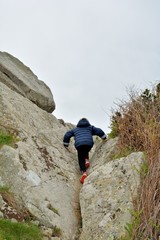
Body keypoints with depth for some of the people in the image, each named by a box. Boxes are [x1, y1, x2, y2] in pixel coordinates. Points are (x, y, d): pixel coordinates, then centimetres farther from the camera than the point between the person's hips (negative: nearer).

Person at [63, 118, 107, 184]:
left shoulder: (75, 129, 32)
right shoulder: (90, 127, 28)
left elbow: (67, 135, 28)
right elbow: (99, 131, 19)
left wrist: (66, 145, 33)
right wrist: (104, 138, 31)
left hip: (79, 144, -1)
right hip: (89, 143, 1)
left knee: (81, 160, 2)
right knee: (85, 152, 35)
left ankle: (84, 172, -22)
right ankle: (86, 160, 7)